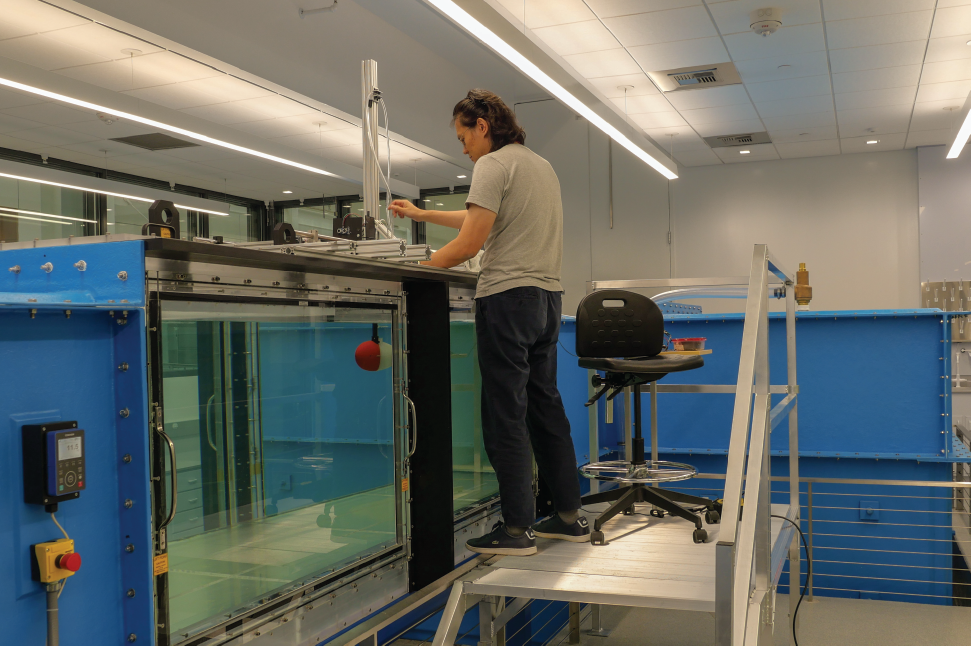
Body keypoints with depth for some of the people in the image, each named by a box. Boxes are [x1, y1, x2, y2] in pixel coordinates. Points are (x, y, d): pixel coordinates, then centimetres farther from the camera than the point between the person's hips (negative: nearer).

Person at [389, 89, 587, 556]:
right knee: (546, 407, 13)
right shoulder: (542, 165, 22)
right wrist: (422, 214, 34)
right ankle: (569, 516, 18)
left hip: (508, 295, -9)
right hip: (548, 294, 9)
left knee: (506, 414, -5)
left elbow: (471, 242, -15)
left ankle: (517, 529, -2)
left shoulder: (493, 164, -6)